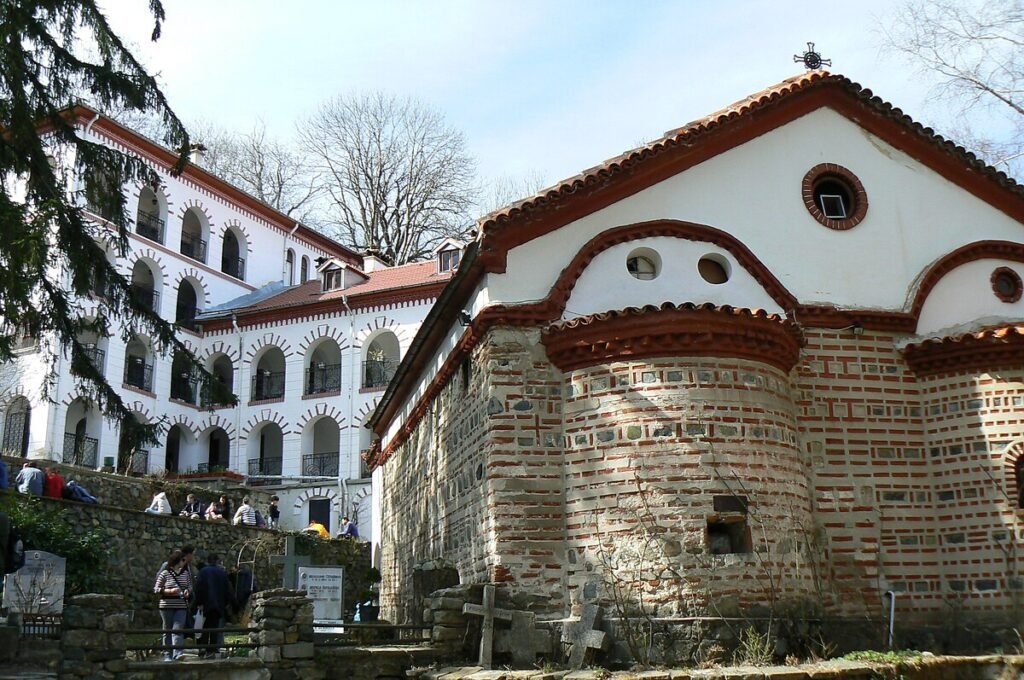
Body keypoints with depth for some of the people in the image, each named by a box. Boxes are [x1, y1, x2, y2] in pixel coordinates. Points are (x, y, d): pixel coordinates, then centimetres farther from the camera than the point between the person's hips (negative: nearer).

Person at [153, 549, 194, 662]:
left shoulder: (185, 573, 7)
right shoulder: (165, 573, -5)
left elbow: (190, 586, 20)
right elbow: (156, 589, -4)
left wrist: (188, 591, -3)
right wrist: (170, 591, -17)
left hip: (181, 606, 2)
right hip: (167, 606, -2)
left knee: (177, 630, -10)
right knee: (167, 631, 7)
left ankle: (177, 653, -17)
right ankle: (167, 655, 16)